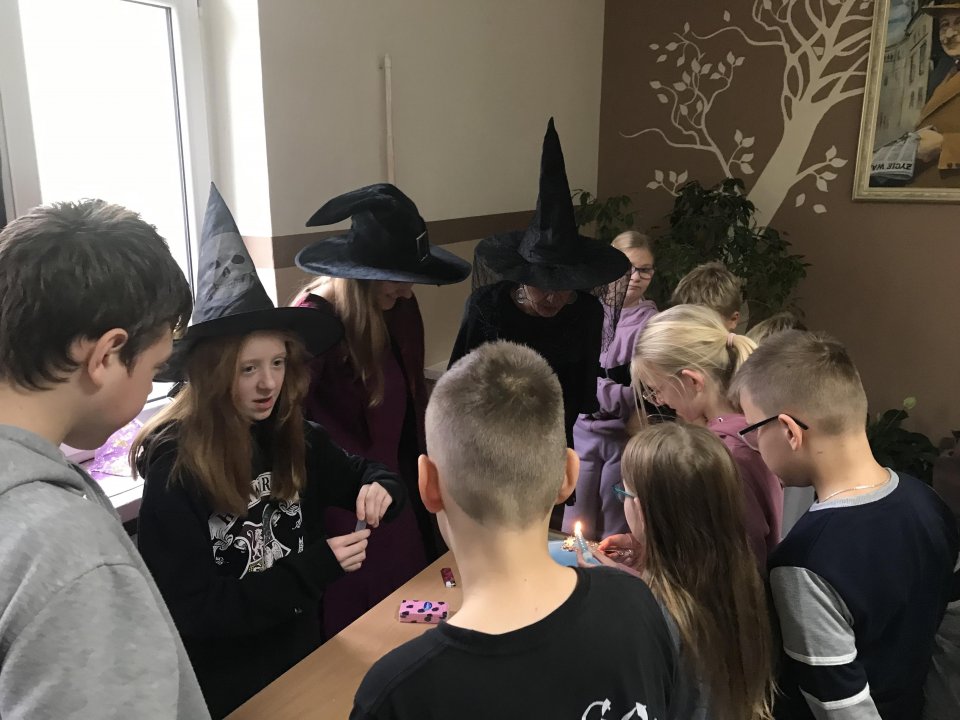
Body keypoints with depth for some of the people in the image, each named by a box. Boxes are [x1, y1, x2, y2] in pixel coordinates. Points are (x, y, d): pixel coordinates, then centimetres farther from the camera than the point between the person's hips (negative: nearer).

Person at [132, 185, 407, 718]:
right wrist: (316, 568, -27)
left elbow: (361, 476, 8)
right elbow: (192, 614, -21)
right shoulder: (174, 472, -22)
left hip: (303, 651, 5)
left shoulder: (294, 438, -8)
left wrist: (378, 488, -16)